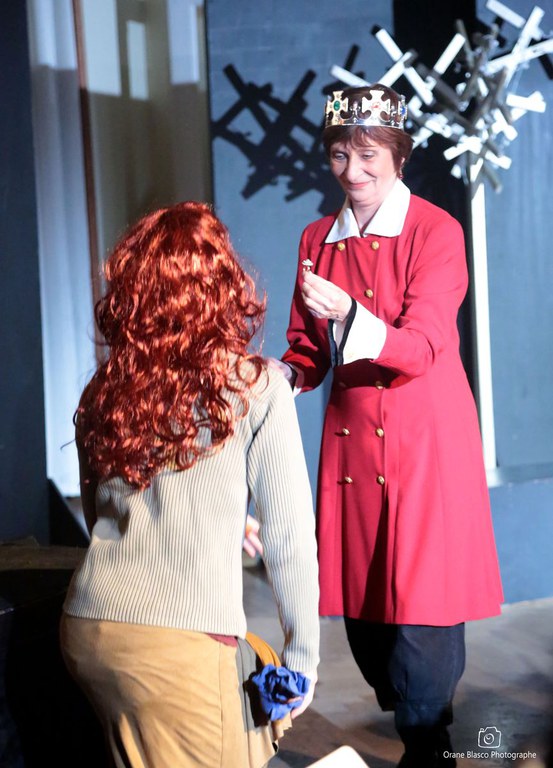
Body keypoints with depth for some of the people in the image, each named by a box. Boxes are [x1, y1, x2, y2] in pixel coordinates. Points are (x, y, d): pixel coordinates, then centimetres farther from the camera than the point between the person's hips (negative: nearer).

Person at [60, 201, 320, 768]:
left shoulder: (103, 391, 8)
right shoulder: (255, 387, -5)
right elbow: (288, 534, -3)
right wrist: (301, 655, 7)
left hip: (86, 624, 6)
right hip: (181, 639, -5)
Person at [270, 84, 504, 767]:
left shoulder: (435, 231, -6)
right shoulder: (318, 240, 10)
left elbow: (423, 347, -17)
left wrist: (347, 314, -33)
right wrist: (285, 374, -8)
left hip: (425, 436, -4)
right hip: (350, 436, 5)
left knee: (422, 598, -5)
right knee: (359, 600, 9)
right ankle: (401, 706, 33)